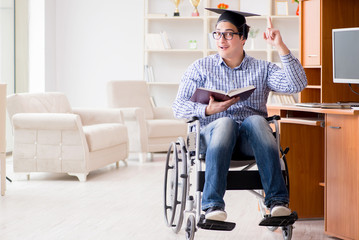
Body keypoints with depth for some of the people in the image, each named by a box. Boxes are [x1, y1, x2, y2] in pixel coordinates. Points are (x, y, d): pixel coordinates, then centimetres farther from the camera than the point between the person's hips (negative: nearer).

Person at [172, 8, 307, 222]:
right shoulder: (201, 68, 16)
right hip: (213, 131, -1)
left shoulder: (262, 68, 16)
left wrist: (280, 47, -8)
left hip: (251, 138, 1)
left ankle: (277, 201, -43)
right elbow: (179, 107, 6)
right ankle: (213, 205, -48)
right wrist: (208, 110, -14)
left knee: (256, 120, -35)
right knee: (225, 123, -36)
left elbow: (297, 85, -1)